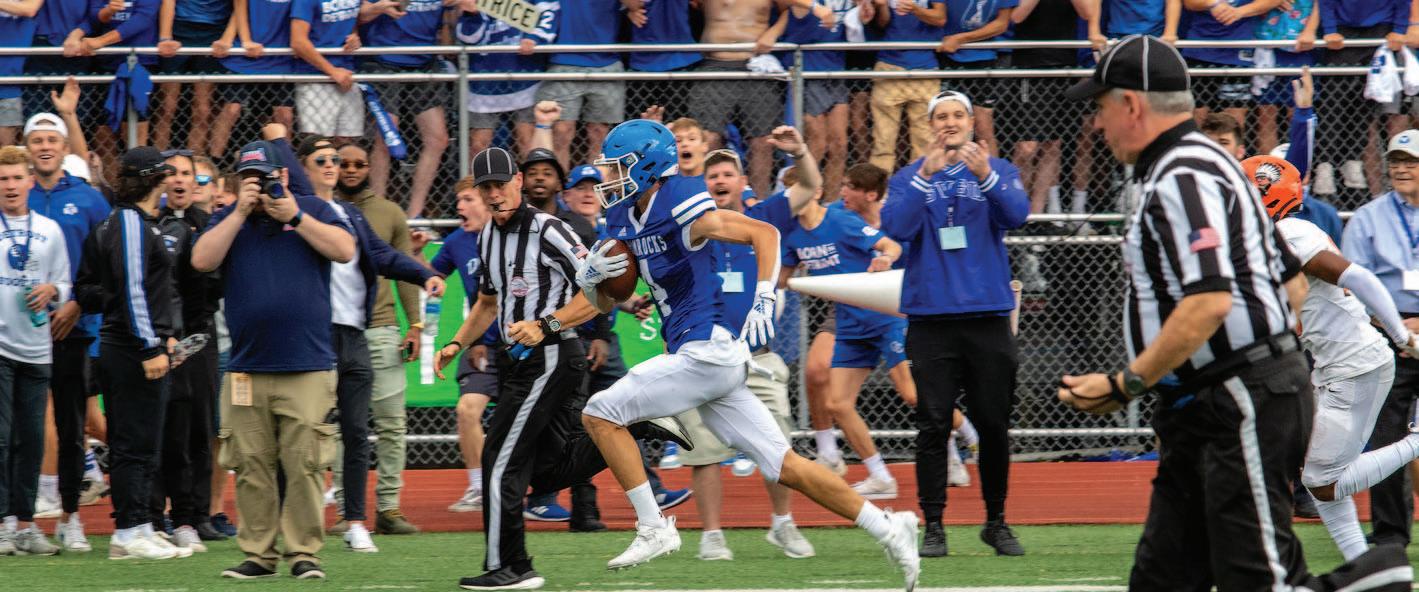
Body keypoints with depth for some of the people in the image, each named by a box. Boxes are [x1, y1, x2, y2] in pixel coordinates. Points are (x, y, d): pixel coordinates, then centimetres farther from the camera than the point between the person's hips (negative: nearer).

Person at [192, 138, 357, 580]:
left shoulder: (313, 210, 9)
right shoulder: (227, 219, 12)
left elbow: (344, 250, -6)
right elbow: (203, 261, -4)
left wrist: (294, 217, -9)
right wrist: (241, 211, -6)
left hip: (307, 368, -2)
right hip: (245, 372, 2)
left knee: (305, 465, -6)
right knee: (252, 468, 1)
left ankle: (304, 553, -2)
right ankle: (258, 554, 7)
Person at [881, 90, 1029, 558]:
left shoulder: (998, 171, 7)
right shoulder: (909, 178, 8)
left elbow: (1017, 214, -12)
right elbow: (895, 226, -9)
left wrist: (987, 177, -30)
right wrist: (925, 176, -21)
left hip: (987, 316, 0)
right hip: (931, 317, 0)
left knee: (994, 425, 4)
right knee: (933, 426, -4)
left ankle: (996, 521, 16)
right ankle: (933, 526, 0)